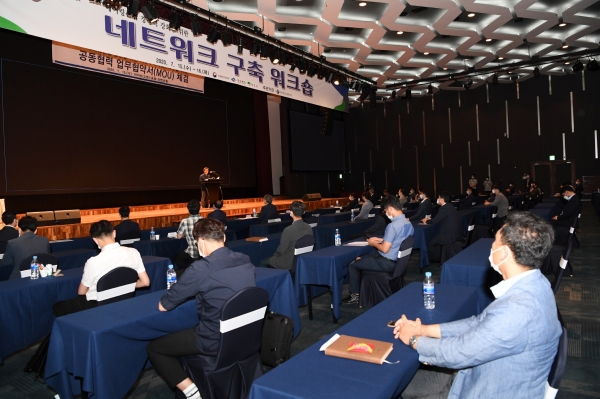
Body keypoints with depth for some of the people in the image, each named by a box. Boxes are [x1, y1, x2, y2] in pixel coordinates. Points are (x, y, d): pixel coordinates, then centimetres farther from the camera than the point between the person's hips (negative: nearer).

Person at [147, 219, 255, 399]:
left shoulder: (201, 269, -23)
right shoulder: (245, 260, -2)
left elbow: (163, 306, -11)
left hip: (216, 342, -7)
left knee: (153, 348, 13)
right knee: (187, 331, 34)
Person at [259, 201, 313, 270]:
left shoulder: (288, 230, -29)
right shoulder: (309, 228, -10)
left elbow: (281, 250, -20)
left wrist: (275, 255, 3)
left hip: (288, 263, -7)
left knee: (263, 262, 17)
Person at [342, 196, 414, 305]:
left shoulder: (393, 225, -27)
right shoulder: (408, 223, 2)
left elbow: (385, 249, -25)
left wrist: (374, 243, -7)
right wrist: (381, 239, 10)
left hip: (386, 263, -10)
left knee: (352, 266, 3)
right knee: (361, 259, 26)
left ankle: (355, 295, 16)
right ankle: (362, 287, 31)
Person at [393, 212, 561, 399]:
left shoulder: (518, 310, -36)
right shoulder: (532, 284, -5)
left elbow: (458, 353, -25)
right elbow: (479, 323, 3)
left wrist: (414, 339, -7)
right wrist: (423, 329, 0)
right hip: (489, 379, 8)